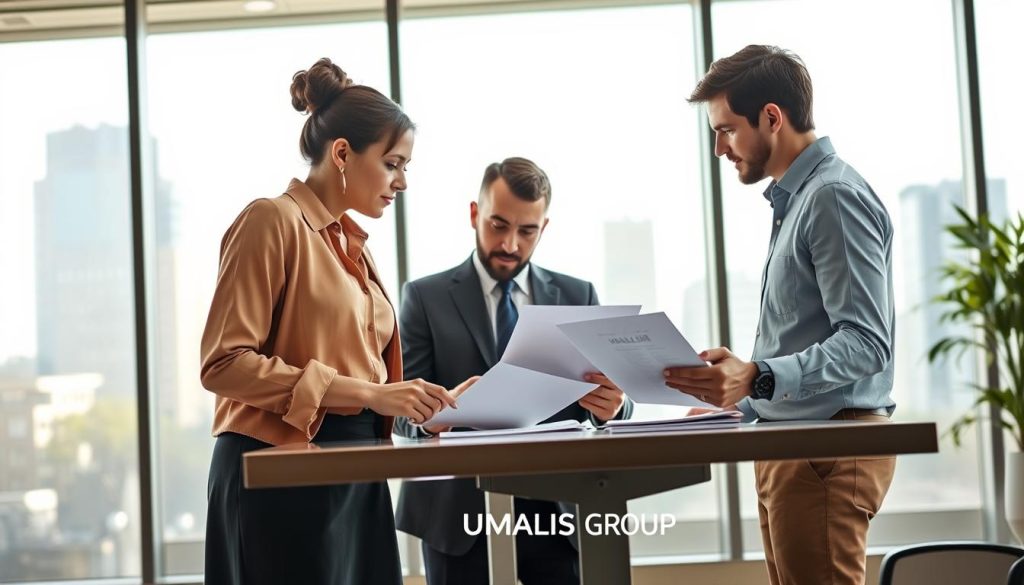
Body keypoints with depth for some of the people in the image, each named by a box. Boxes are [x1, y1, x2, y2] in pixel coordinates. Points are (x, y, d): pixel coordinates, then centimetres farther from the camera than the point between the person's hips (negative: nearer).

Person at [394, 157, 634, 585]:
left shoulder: (578, 296, 10)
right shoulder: (426, 298, 3)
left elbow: (611, 400, 6)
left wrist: (611, 405, -18)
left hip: (559, 507, 2)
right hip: (462, 510, -1)